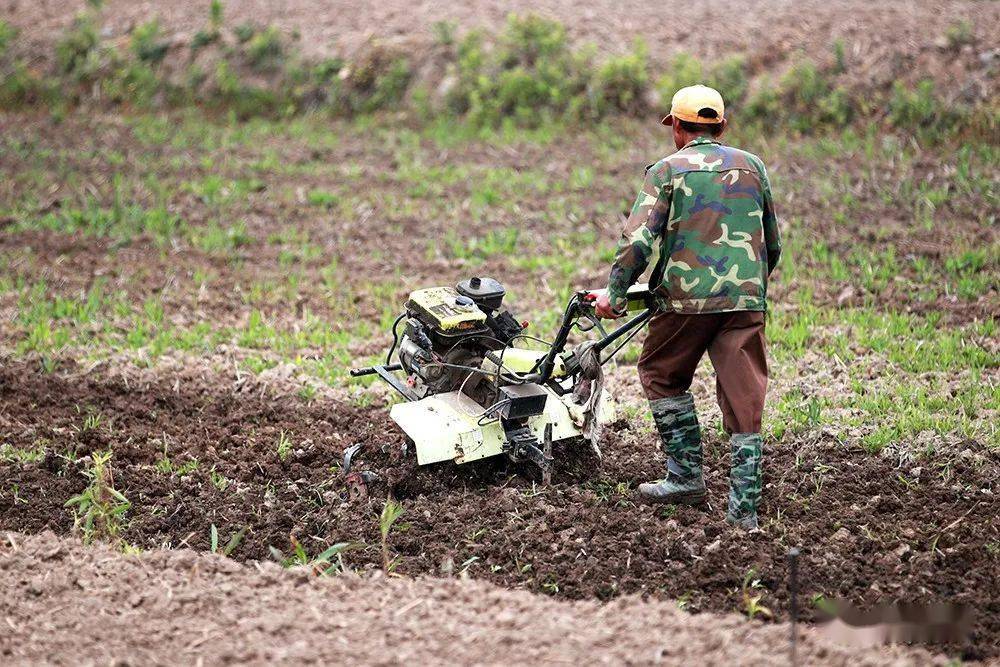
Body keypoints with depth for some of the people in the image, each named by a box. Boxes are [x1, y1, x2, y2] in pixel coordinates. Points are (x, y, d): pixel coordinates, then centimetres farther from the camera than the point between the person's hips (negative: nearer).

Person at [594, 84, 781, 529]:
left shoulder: (666, 171, 2)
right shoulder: (752, 167, 14)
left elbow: (639, 240, -8)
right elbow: (773, 244, 21)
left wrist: (614, 293, 2)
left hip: (687, 296, -3)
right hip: (746, 299, 3)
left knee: (662, 375, 20)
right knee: (744, 399, 2)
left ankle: (686, 477, 16)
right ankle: (745, 508, 0)